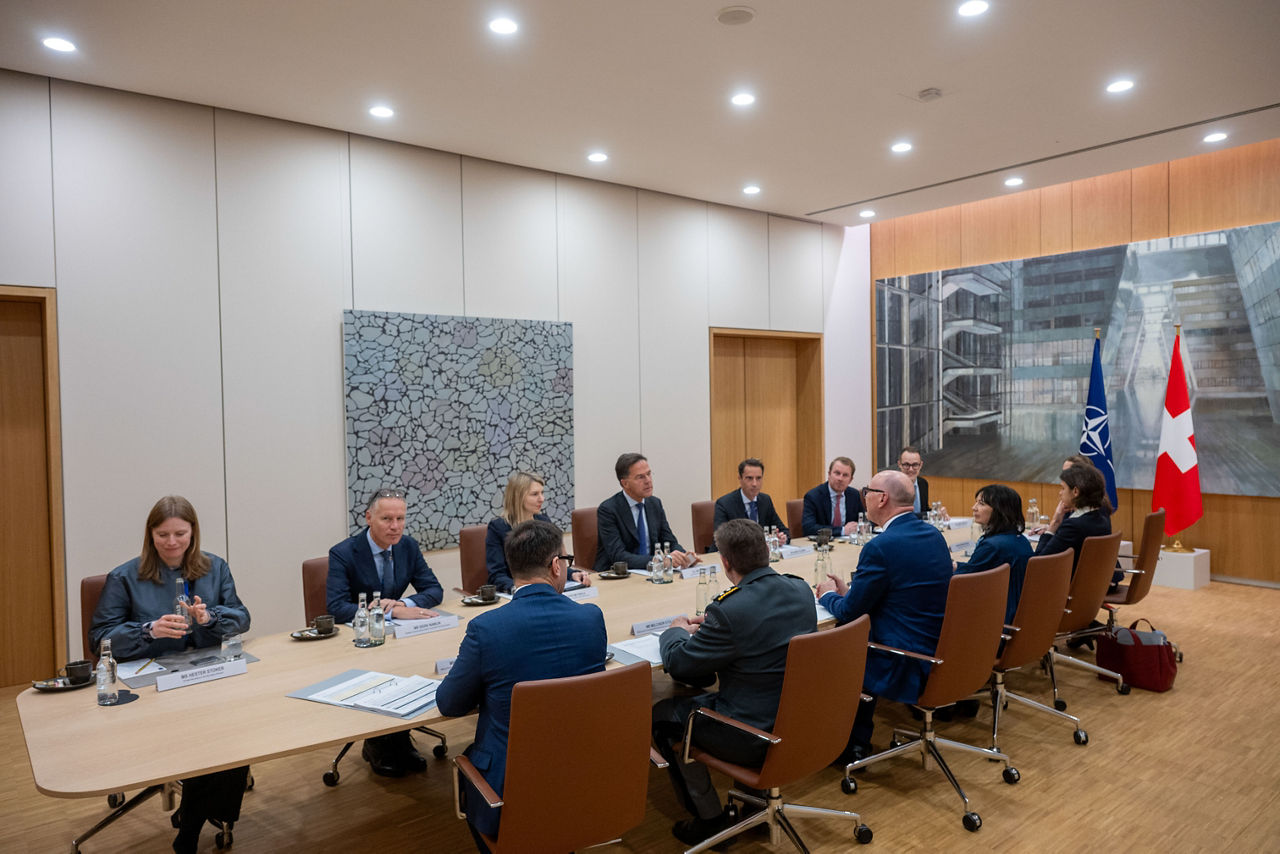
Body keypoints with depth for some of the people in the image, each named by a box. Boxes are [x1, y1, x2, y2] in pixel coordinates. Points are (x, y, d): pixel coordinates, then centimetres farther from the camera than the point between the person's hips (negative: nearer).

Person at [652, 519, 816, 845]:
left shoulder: (728, 609, -27)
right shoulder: (801, 590, -4)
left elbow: (677, 662, -13)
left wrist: (677, 630, 8)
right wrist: (709, 626, 16)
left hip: (754, 738, -8)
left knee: (663, 714, 12)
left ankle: (710, 819, 20)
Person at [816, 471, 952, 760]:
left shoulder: (881, 546, -22)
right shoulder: (934, 535, 5)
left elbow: (849, 613, -14)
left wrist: (828, 595, 7)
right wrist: (849, 591, 13)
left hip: (906, 668, -8)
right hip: (939, 654, 8)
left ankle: (850, 747, 28)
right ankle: (859, 740, 30)